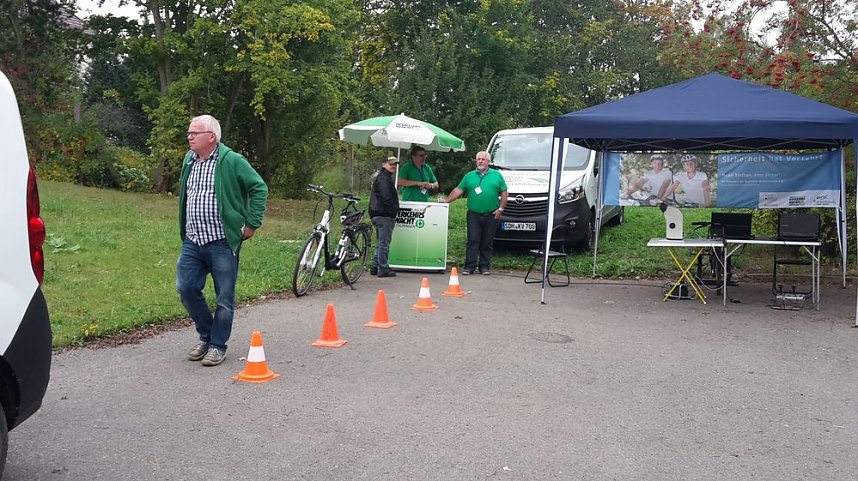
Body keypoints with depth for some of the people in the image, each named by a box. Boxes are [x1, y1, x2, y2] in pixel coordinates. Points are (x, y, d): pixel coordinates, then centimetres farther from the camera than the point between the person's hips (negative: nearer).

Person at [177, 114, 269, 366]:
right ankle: (206, 336, 25)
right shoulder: (189, 160, 10)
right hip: (192, 242, 6)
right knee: (186, 288, 5)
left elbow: (260, 188, -9)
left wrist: (252, 224, -10)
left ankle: (218, 345, 18)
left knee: (224, 297, 3)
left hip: (222, 243, -6)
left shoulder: (232, 161, -11)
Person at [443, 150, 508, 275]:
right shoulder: (469, 176, 12)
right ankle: (470, 266, -3)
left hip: (491, 215, 0)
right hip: (474, 215, 0)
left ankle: (484, 266, 11)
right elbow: (458, 190, 7)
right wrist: (446, 200, -4)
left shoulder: (497, 175, 9)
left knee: (487, 242, 4)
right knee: (473, 241, -5)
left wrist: (500, 209, -2)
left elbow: (504, 193, 7)